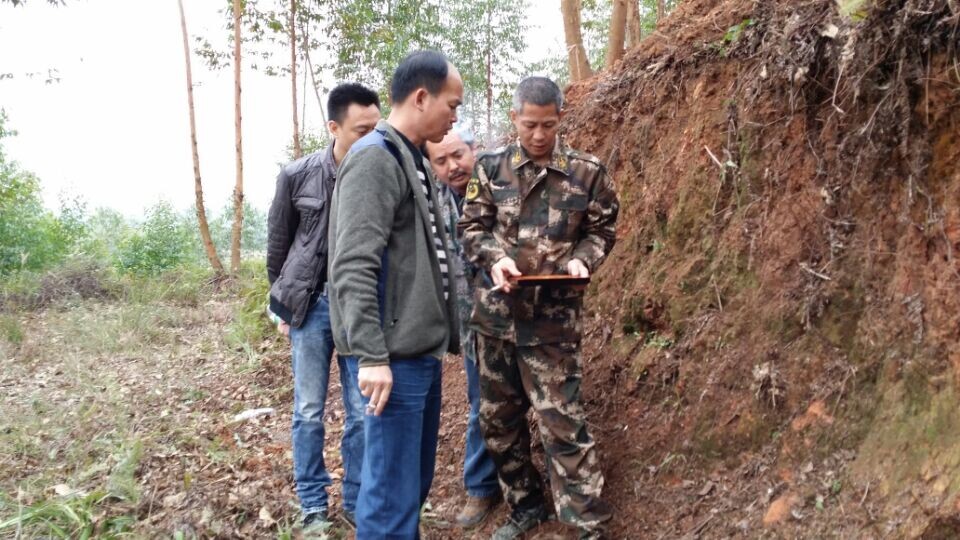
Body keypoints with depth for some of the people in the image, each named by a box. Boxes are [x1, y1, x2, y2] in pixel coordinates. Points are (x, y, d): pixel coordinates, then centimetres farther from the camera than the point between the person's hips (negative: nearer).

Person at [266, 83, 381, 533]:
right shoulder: (297, 175, -6)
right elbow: (278, 243, 5)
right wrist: (284, 303, 8)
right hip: (312, 304, 0)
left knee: (363, 412, 7)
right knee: (308, 412, 8)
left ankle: (357, 503, 23)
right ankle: (313, 506, 24)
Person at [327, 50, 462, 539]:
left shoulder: (412, 160, 16)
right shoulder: (375, 158, -14)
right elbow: (353, 266, -22)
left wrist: (446, 334, 22)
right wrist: (371, 355, -25)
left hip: (422, 350, 10)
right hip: (393, 356, -10)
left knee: (416, 482, 18)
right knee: (392, 491, -2)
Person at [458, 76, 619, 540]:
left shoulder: (587, 172, -1)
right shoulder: (490, 167, 3)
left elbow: (601, 231, 6)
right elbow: (471, 228, 4)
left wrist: (581, 261, -14)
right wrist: (495, 257, -16)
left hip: (553, 316, -3)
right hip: (495, 311, 3)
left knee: (562, 420, -3)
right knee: (498, 416, 13)